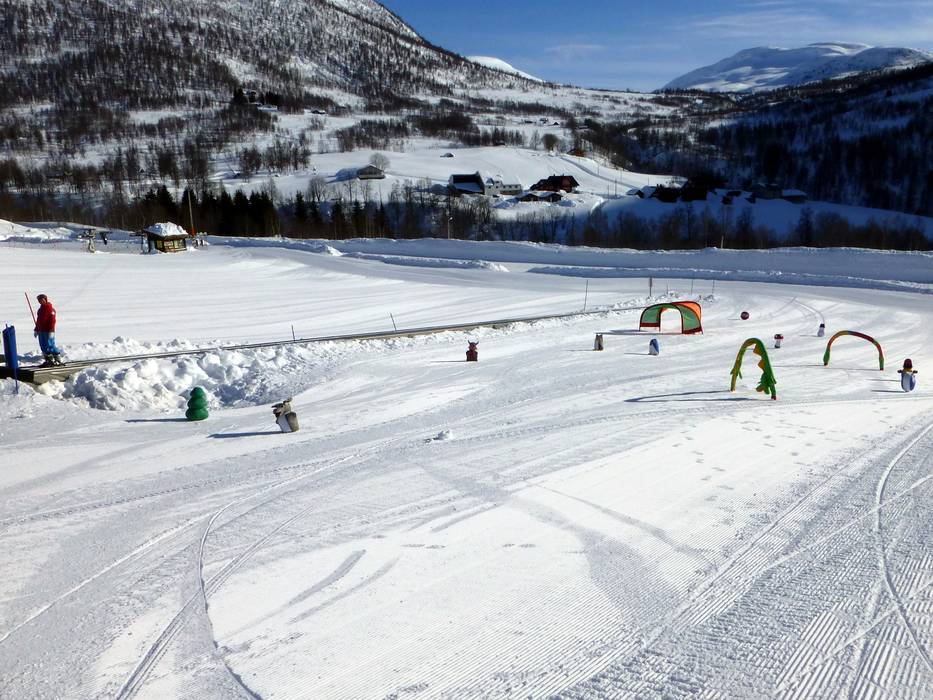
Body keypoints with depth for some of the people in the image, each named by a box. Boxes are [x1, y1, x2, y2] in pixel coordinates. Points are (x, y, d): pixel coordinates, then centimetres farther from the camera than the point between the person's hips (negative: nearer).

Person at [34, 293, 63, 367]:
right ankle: (48, 360, 15)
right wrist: (36, 330, 23)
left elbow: (53, 320, -17)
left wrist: (51, 331, -22)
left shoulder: (50, 308, -10)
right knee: (43, 347, 9)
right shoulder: (41, 309, 17)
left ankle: (58, 360, -1)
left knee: (50, 345, -9)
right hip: (41, 331, 9)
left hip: (48, 331, -9)